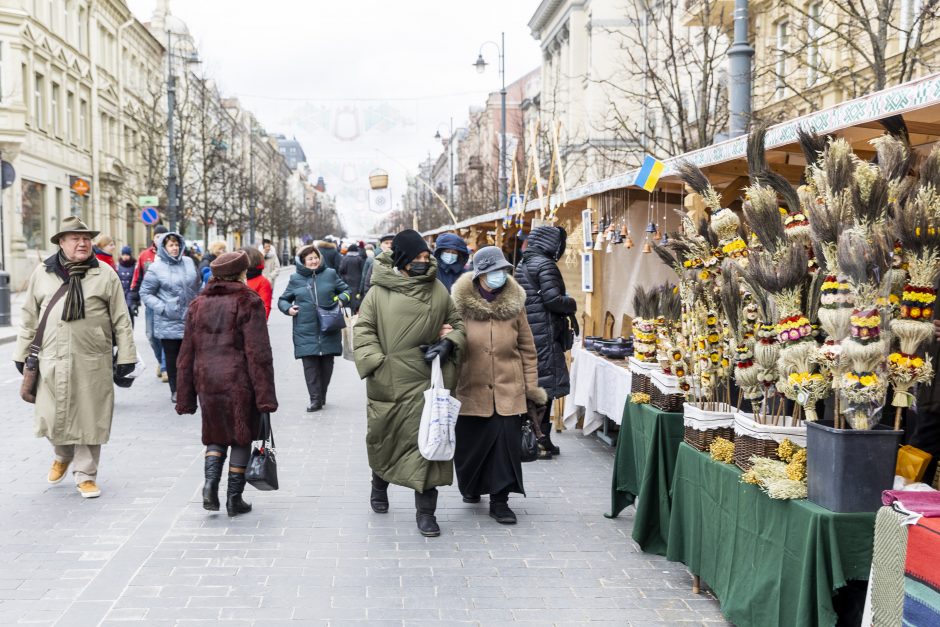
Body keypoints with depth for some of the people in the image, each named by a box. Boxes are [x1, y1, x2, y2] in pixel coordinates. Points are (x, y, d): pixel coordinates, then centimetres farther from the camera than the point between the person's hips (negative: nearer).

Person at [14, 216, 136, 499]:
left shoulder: (105, 275, 3)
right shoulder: (42, 273, 8)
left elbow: (121, 320, 3)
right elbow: (29, 318, 14)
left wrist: (125, 356, 0)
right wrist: (21, 354, 14)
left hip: (93, 362, -1)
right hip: (52, 360, 2)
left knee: (89, 420, 3)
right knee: (52, 418, 7)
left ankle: (85, 475, 18)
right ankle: (63, 455, 39)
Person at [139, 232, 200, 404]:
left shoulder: (189, 263, 5)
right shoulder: (156, 269, -8)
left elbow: (198, 286, 17)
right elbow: (145, 293, -4)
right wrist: (162, 307, -14)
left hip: (190, 320, 4)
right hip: (169, 323, -3)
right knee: (172, 357, 5)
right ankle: (175, 390, 17)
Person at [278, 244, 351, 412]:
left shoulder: (330, 274, 7)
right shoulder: (295, 279, 8)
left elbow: (346, 290, 18)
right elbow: (282, 300, 18)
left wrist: (341, 299, -2)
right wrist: (288, 308, -2)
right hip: (306, 331, 0)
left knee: (327, 363, 7)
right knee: (310, 365, -5)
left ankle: (322, 395, 24)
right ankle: (315, 399, 0)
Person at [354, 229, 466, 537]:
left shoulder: (438, 290, 5)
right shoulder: (379, 292, -3)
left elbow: (456, 322, 16)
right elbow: (363, 330, -1)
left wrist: (449, 342, -4)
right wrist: (374, 362, -12)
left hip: (425, 380, 1)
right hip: (388, 381, -1)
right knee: (384, 437, 15)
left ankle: (426, 510, 5)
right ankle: (379, 483, 45)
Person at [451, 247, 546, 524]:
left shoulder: (514, 303, 1)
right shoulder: (461, 304, -5)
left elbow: (527, 348, 7)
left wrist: (531, 386, 6)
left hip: (508, 389, 1)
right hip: (471, 388, -1)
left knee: (506, 444, -4)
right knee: (470, 443, 10)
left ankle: (499, 500, 9)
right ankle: (470, 487, 37)